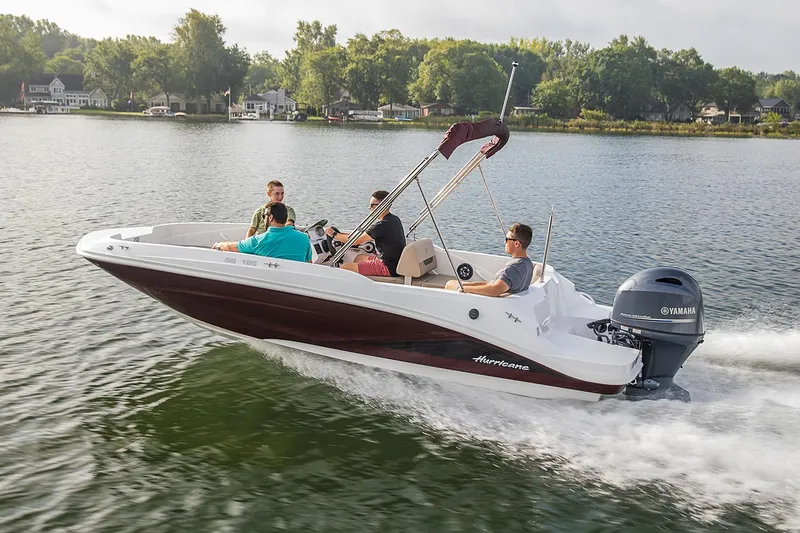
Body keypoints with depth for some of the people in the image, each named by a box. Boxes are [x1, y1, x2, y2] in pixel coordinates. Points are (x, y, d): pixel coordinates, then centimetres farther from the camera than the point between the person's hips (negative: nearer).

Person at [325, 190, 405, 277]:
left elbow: (355, 241, -18)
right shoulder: (393, 219, 10)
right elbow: (365, 235, 20)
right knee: (359, 257, 30)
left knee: (345, 267, -9)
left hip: (389, 268, -11)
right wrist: (341, 234, 18)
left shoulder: (383, 224, -21)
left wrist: (334, 234, -4)